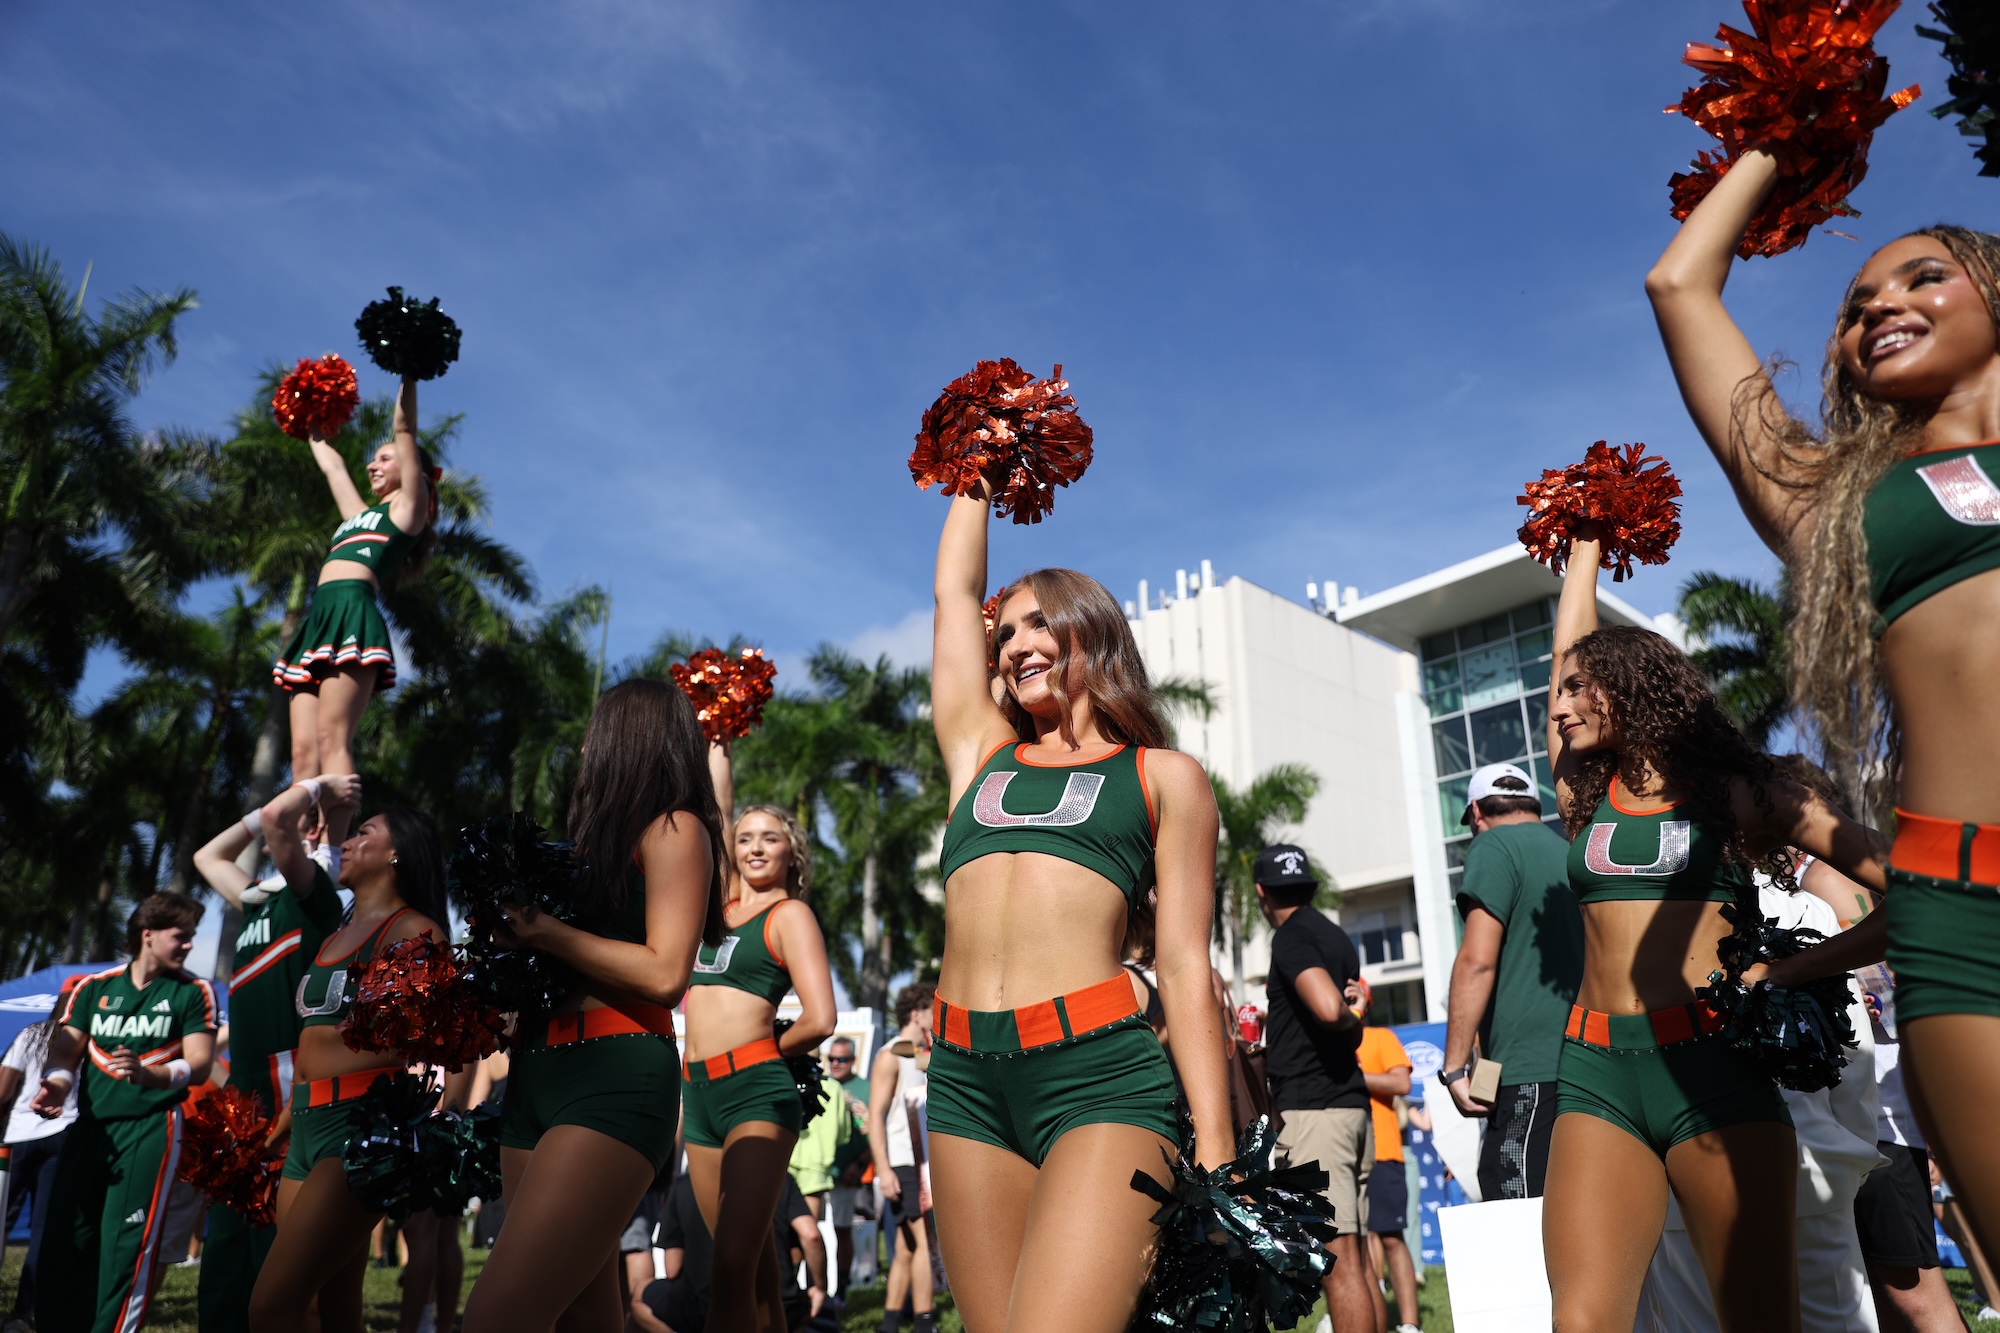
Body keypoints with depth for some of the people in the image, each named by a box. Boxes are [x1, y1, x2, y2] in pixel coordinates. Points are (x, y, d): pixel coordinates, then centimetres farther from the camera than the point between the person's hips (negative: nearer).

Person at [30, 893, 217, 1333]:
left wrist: (148, 1074, -25)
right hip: (89, 1126, 3)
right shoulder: (94, 987, 9)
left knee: (126, 1247, -9)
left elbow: (199, 1064, -7)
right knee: (63, 1243, 3)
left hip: (152, 1127, -3)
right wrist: (56, 1085, -16)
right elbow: (65, 1052, 6)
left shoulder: (194, 992, 1)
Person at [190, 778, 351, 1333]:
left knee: (274, 1259, -7)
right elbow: (207, 856, 33)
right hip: (246, 1090, 9)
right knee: (225, 1253, 12)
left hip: (285, 1088, -9)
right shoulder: (260, 902, 20)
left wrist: (315, 787, 0)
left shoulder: (313, 892, -4)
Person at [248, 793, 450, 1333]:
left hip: (362, 1120, -8)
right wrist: (320, 786, 26)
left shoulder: (414, 931, -5)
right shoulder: (339, 922, 17)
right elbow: (277, 820, 17)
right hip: (308, 1123, 8)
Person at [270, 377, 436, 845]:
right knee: (303, 750, -6)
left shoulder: (406, 507, 12)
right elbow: (329, 460, 45)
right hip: (318, 621, 8)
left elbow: (406, 429, 7)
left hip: (354, 614, -8)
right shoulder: (359, 514, 32)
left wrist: (408, 378, 10)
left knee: (332, 737, -20)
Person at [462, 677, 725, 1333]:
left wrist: (543, 931, -8)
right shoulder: (600, 837, 23)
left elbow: (664, 972, -12)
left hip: (615, 1077, -8)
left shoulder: (674, 827, 0)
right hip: (536, 1079, 8)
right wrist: (512, 919, 4)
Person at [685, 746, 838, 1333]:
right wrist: (717, 741, 29)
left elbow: (819, 1020, -10)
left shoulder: (789, 913, -1)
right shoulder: (725, 901, 17)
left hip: (756, 1092, -7)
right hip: (699, 1092, 7)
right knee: (751, 1265, 10)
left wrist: (760, 1052, 4)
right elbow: (718, 806, 24)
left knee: (734, 1265, -16)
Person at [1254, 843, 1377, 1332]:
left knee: (1337, 1260, -9)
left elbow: (1329, 1008, -26)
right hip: (1351, 1103, 9)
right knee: (1356, 1256, 12)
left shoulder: (1292, 937, -8)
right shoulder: (1337, 937, 18)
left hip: (1312, 1107, -9)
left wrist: (1349, 1014, -6)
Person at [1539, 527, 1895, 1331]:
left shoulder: (1736, 793, 6)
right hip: (1597, 1074, 3)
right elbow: (1569, 647, 22)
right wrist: (1585, 546, 33)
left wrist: (1787, 971, -5)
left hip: (1713, 1069, -2)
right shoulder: (1586, 798, 15)